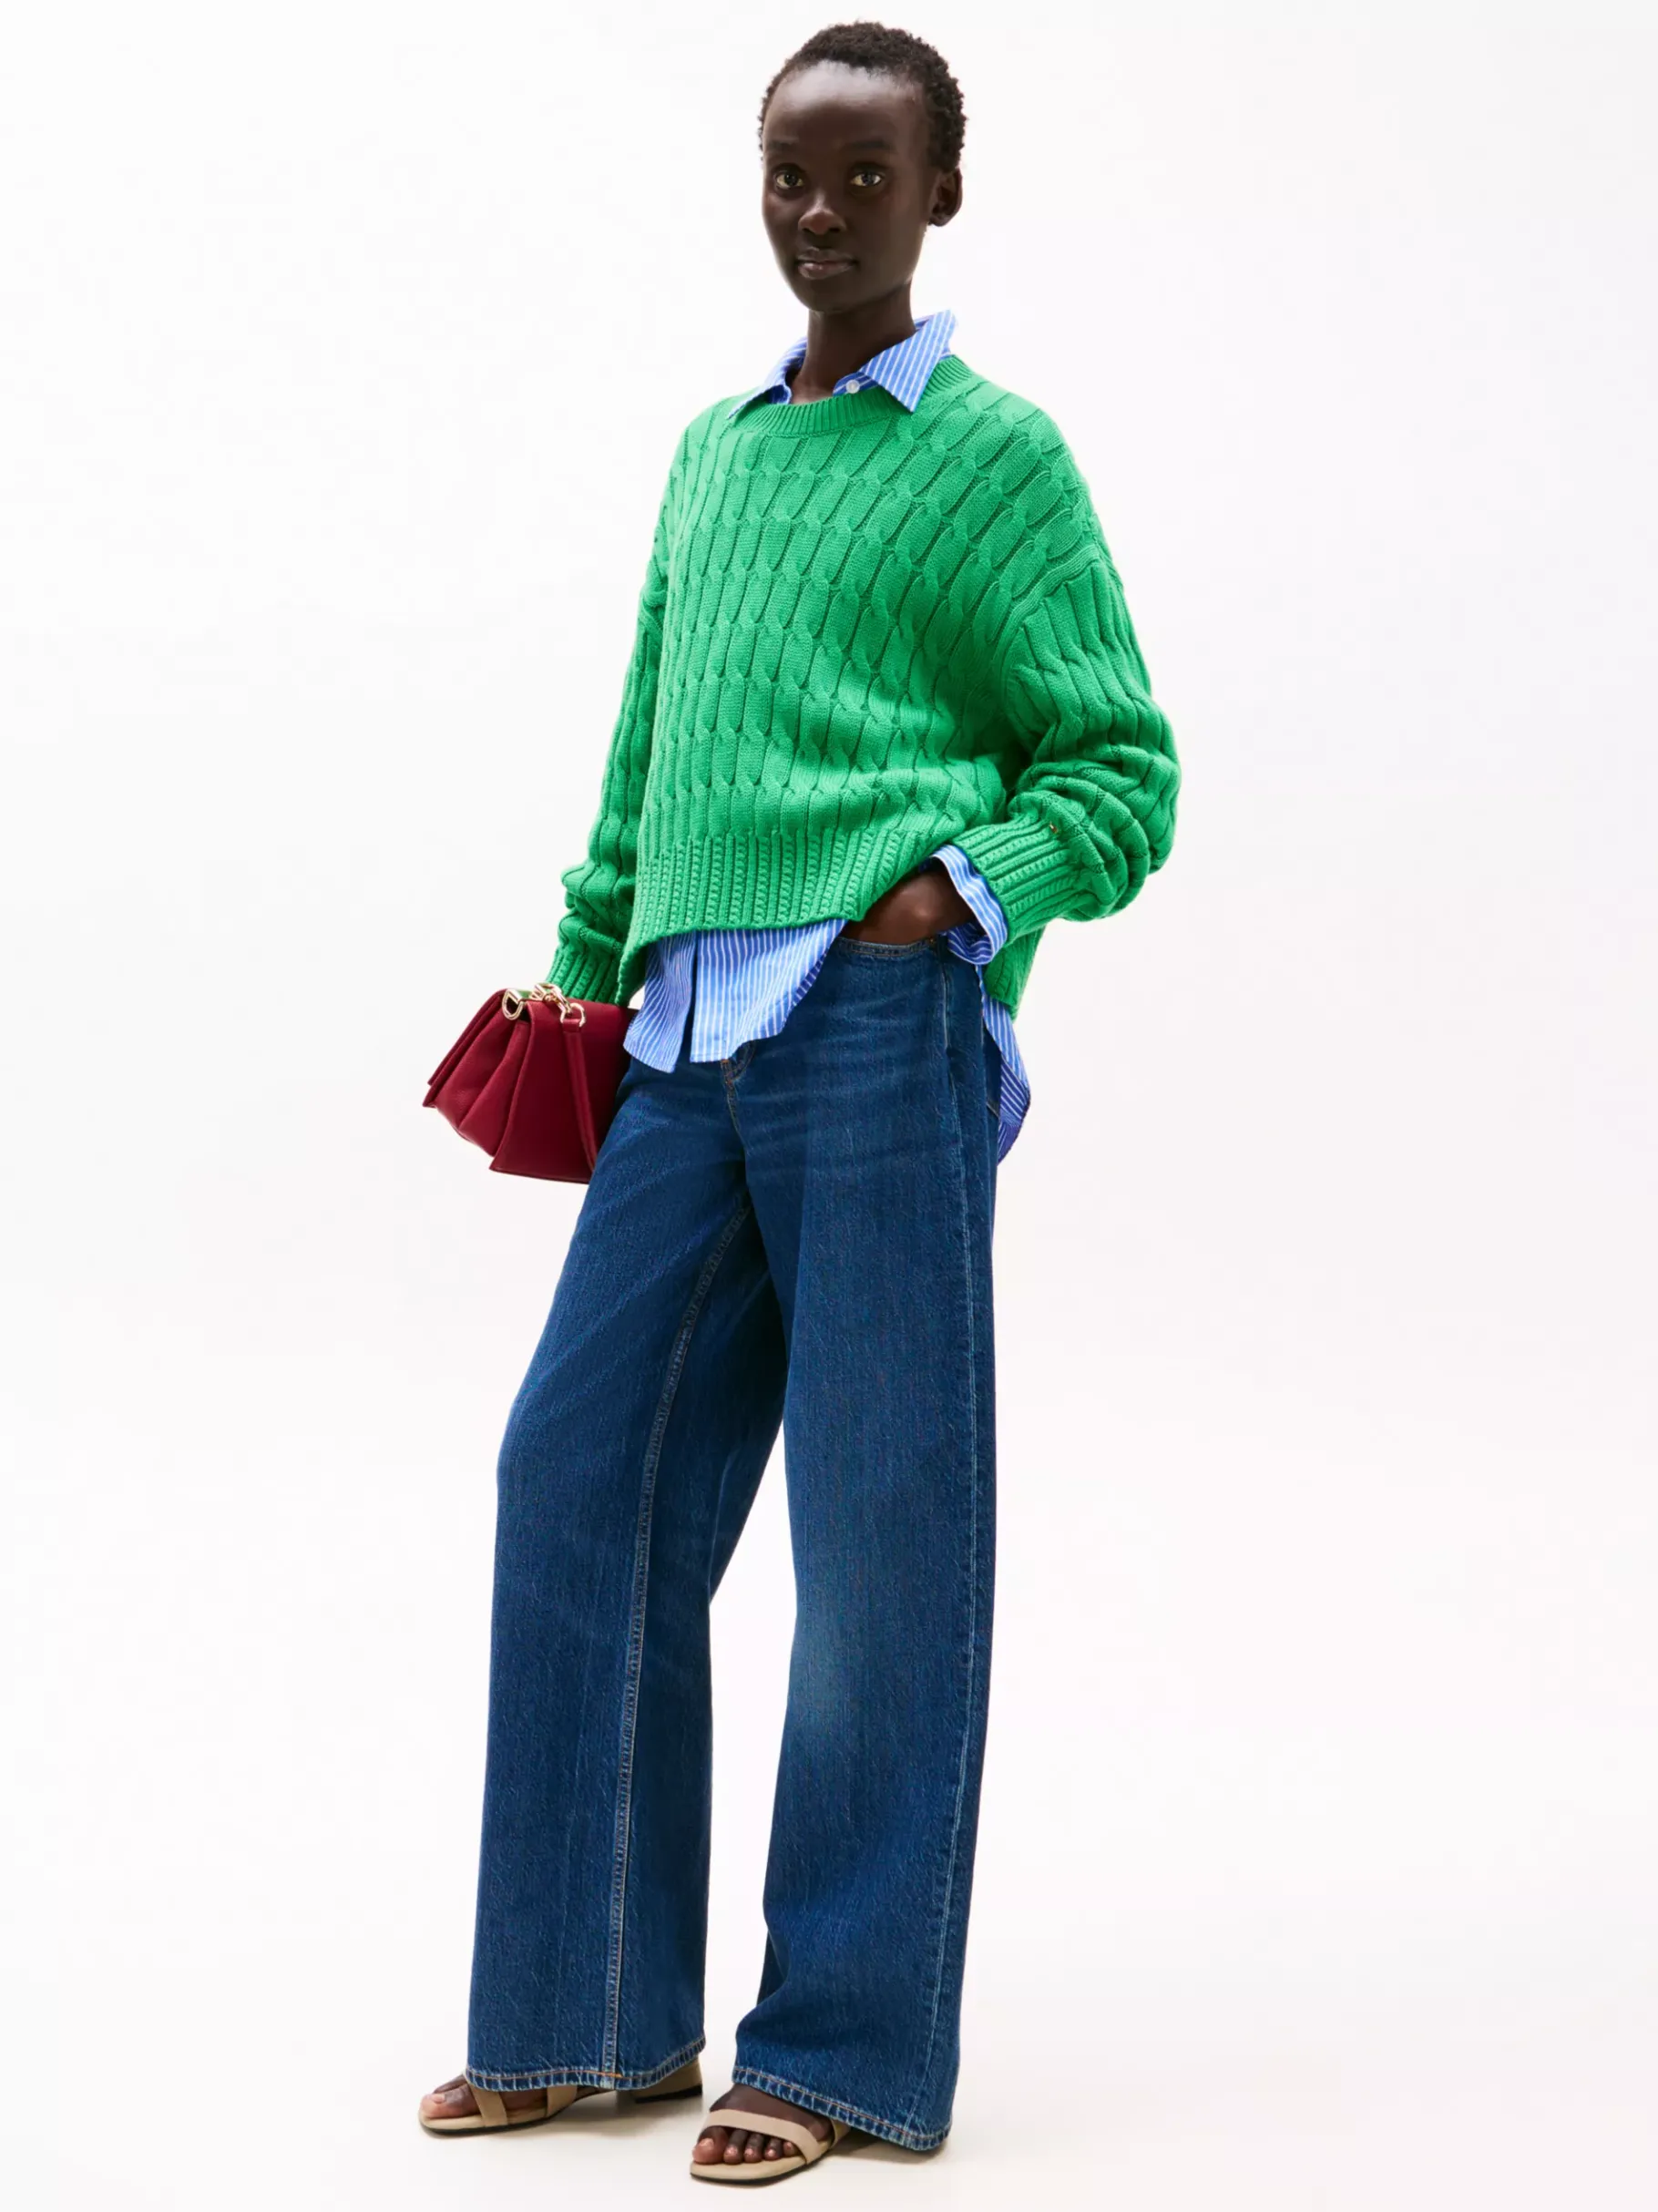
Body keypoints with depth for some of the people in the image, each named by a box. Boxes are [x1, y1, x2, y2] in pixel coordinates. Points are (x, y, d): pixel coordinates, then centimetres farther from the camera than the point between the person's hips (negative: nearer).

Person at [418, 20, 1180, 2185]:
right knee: (581, 1479, 3)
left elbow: (1125, 775, 2)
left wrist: (969, 884, -14)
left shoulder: (996, 454, 5)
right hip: (692, 1037, 6)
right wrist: (584, 969, 22)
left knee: (884, 1533, -3)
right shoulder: (714, 452, 22)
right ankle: (594, 2010, 13)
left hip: (885, 1018, -6)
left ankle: (846, 2048, 6)